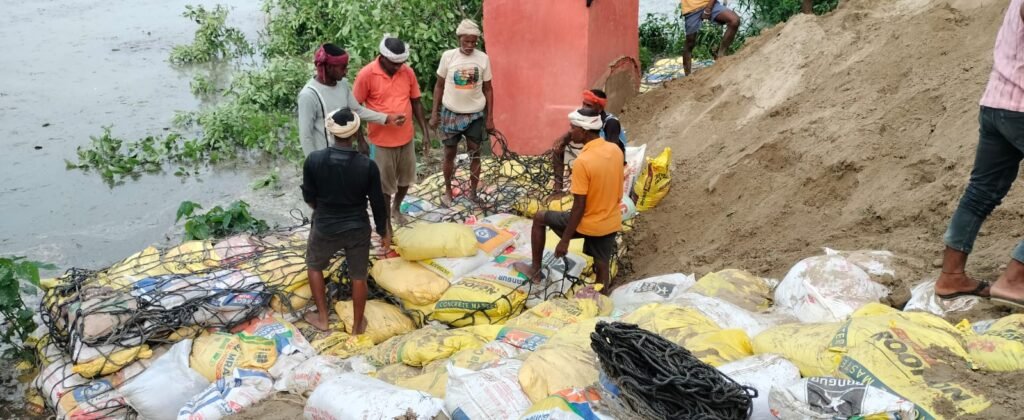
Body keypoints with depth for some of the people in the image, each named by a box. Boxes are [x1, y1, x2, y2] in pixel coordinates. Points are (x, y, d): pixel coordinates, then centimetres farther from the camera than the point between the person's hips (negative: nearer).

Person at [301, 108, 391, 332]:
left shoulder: (313, 160, -18)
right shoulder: (367, 165, -20)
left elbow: (308, 197, -4)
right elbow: (378, 203, -10)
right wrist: (384, 233, 6)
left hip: (325, 227, 1)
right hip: (357, 229, 0)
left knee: (314, 266, 28)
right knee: (359, 277, 19)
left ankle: (322, 318, 36)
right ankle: (358, 325, 35)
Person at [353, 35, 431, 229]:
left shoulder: (408, 72, -4)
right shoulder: (367, 74, -17)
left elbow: (416, 103, 6)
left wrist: (425, 132, 5)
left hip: (406, 137, 5)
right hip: (382, 140, -4)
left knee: (406, 178, 20)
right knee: (385, 185, 8)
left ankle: (396, 208, 46)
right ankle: (386, 223, 25)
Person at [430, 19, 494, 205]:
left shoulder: (483, 58, -6)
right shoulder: (448, 56, -7)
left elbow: (487, 89, 1)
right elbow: (439, 86, 2)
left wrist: (490, 117, -1)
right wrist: (434, 113, 0)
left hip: (476, 114, 1)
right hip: (451, 113, 0)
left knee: (475, 153, 8)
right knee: (450, 153, 8)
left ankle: (473, 192, 22)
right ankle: (448, 191, 25)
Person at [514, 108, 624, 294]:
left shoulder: (582, 162, -25)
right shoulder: (615, 150, -3)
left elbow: (579, 207, -22)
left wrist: (564, 241, -14)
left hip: (588, 224, -6)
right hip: (612, 222, 6)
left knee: (539, 218, 13)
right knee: (602, 265, 19)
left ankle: (535, 270, 25)